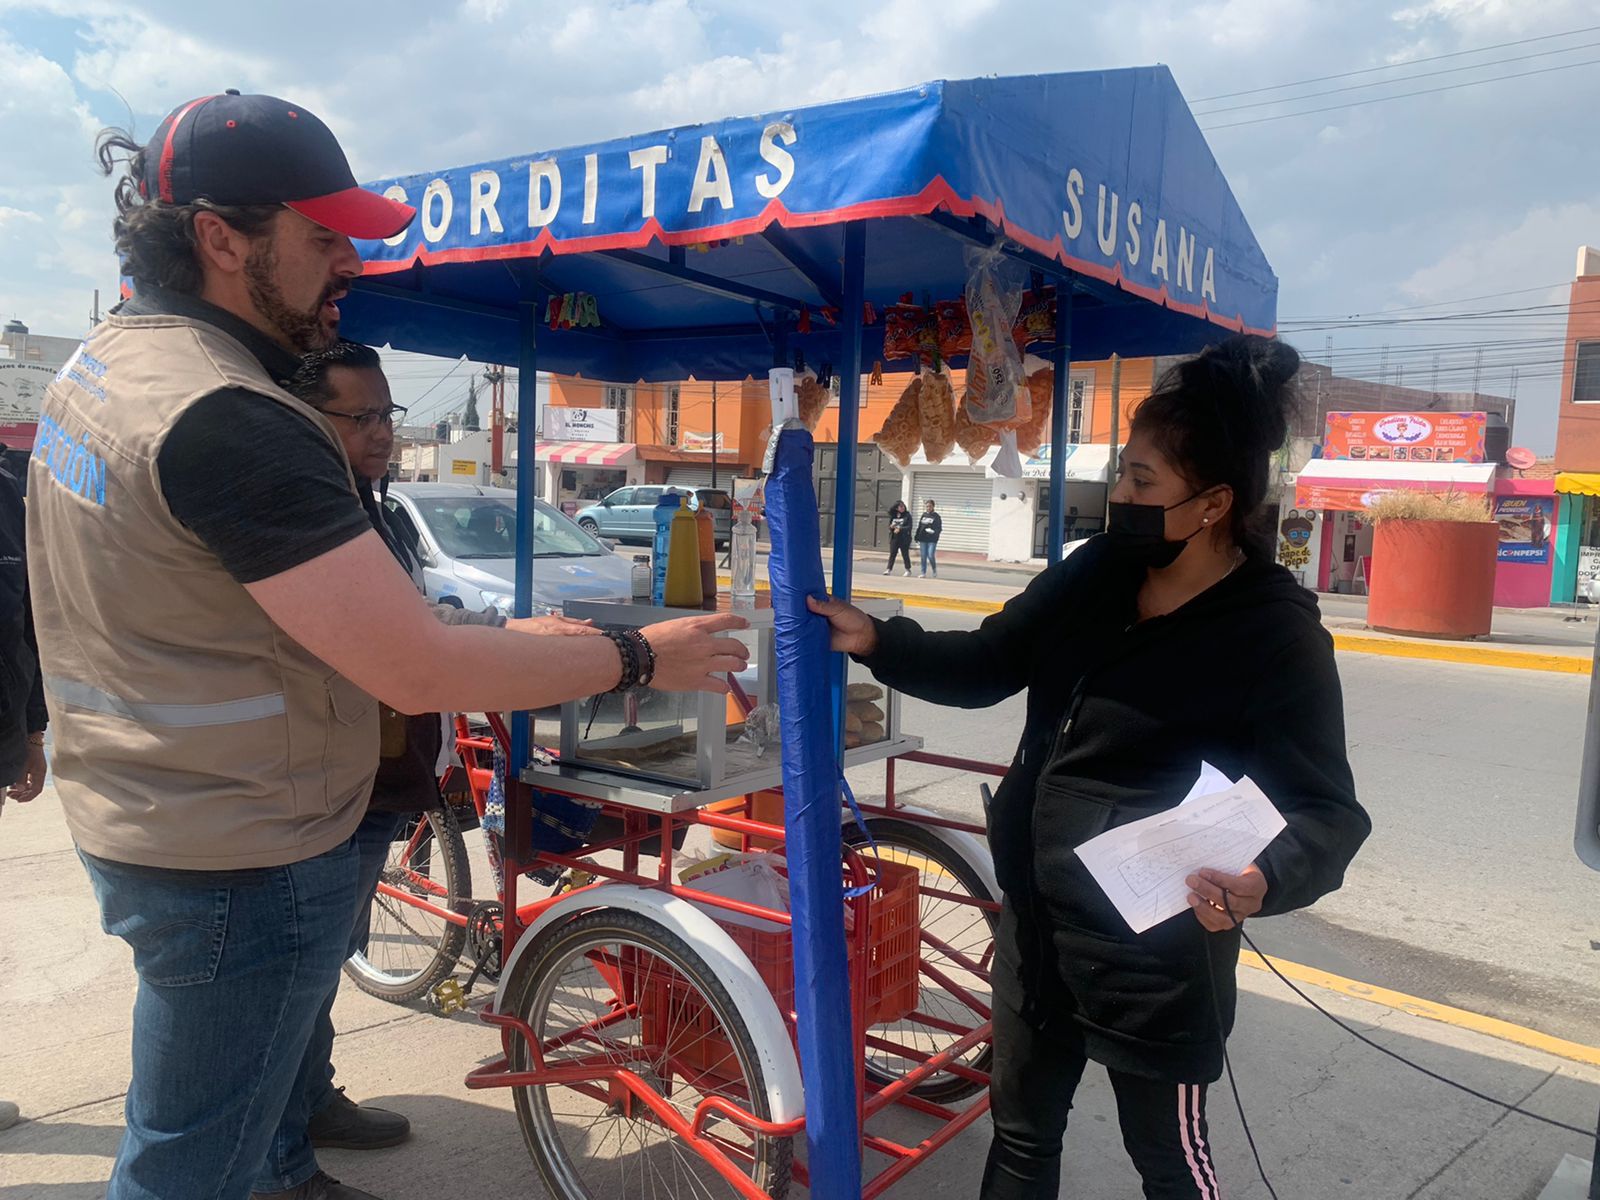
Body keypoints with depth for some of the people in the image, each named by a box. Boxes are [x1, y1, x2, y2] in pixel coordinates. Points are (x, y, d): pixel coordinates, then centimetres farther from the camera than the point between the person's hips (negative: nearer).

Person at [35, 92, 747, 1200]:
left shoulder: (106, 356, 5)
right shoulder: (229, 419, -29)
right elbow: (418, 670, -31)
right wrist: (638, 657, -20)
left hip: (132, 811, 10)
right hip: (239, 860, -10)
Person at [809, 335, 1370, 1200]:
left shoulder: (1277, 633, -19)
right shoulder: (1096, 572, -1)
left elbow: (1327, 809, -17)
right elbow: (985, 666, 8)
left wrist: (1265, 878, -37)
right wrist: (874, 641, -5)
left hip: (1154, 953, -6)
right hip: (1034, 920, 6)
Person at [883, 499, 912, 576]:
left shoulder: (907, 515, -4)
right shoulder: (893, 516, 7)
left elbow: (909, 527, -10)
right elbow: (889, 526, 14)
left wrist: (900, 529, -18)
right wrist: (891, 527, -9)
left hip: (904, 539, -3)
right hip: (894, 538, 3)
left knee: (905, 554, 4)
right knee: (892, 554, 1)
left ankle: (908, 570, 15)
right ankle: (889, 569, 3)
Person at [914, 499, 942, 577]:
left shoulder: (936, 516, -2)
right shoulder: (923, 515, 11)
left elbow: (939, 529, -3)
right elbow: (919, 527, 15)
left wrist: (934, 532, -23)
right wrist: (917, 537, 10)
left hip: (932, 540, -4)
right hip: (923, 539, 4)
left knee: (931, 555, -12)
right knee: (923, 557, 4)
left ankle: (935, 571, 10)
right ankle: (924, 573, 12)